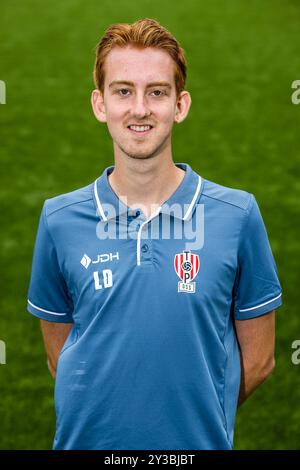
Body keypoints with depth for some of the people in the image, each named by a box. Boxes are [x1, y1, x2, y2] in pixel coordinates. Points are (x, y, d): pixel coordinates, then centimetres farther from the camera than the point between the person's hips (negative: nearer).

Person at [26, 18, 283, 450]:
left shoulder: (237, 214, -8)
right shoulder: (58, 218, -4)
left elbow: (257, 361, -1)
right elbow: (58, 358, 3)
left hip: (200, 439, -1)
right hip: (87, 438, 1)